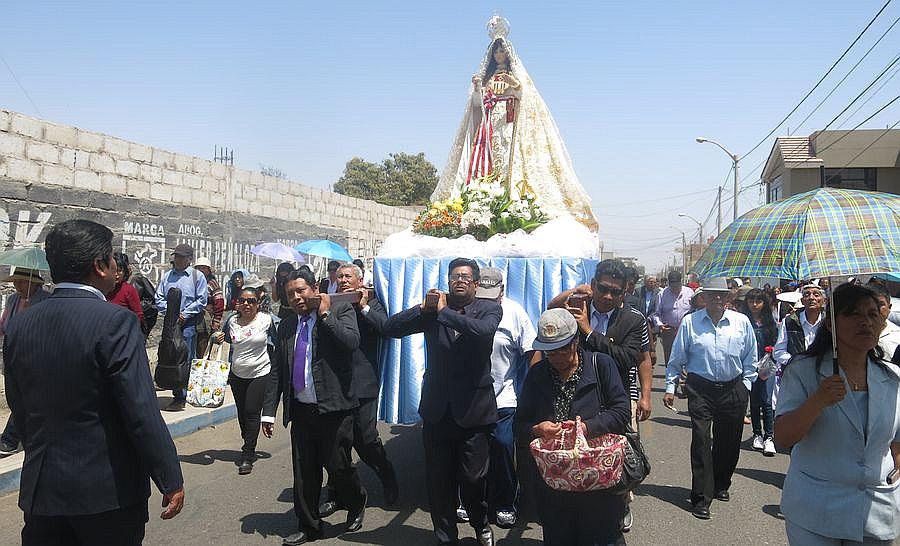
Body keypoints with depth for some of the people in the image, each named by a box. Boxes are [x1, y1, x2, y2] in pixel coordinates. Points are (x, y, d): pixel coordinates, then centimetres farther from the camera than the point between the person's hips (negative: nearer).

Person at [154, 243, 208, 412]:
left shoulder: (197, 276, 2)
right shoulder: (166, 276, 14)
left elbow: (201, 300, -4)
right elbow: (159, 298, 10)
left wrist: (184, 314, -11)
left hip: (188, 324, -5)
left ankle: (181, 398, -4)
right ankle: (177, 395, 14)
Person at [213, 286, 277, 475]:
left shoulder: (266, 320, -9)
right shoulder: (232, 321, 0)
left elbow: (276, 342, 3)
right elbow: (225, 337, 17)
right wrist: (217, 338, -3)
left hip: (260, 374, -4)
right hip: (237, 375, 5)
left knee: (252, 413, -7)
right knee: (242, 413, 15)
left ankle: (247, 456, 1)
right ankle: (249, 449, 33)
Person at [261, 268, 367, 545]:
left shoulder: (341, 311, -2)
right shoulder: (286, 327, 12)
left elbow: (352, 342, -21)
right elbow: (276, 371, 13)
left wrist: (325, 313, -14)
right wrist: (269, 411, 8)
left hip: (334, 408, -4)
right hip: (300, 410, 5)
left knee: (338, 466, 3)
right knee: (303, 472, 10)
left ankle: (357, 504, 33)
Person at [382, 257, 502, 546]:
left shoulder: (489, 309, 1)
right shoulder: (433, 310, 6)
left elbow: (483, 331, -23)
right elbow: (390, 328, -1)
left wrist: (445, 311, -15)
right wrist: (424, 307, -12)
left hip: (473, 411, -2)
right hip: (437, 411, 2)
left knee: (473, 478, 3)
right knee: (439, 481, 10)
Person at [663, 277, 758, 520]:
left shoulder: (741, 322, 2)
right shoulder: (690, 322, -2)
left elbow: (750, 360, 11)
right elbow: (677, 359, 4)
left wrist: (745, 386, 7)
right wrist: (670, 387, 2)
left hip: (733, 389, 2)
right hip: (700, 389, -2)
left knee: (729, 442, 12)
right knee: (701, 440, -6)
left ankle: (721, 486, 35)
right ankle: (702, 498, 2)